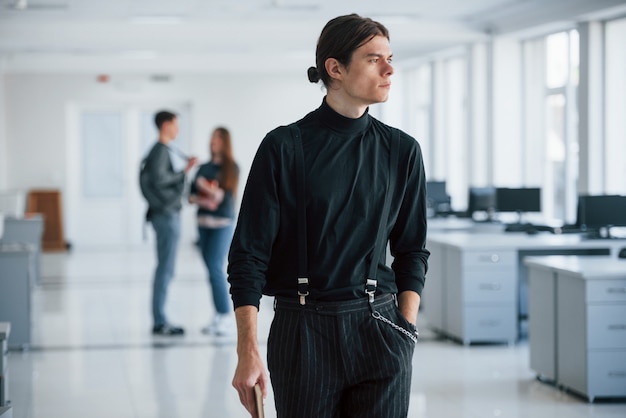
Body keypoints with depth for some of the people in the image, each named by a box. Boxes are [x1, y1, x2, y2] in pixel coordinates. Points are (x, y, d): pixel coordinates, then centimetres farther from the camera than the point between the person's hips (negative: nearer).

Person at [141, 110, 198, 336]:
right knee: (166, 269, -8)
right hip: (167, 215, -10)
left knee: (164, 269, 11)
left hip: (166, 215, 10)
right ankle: (159, 322, -6)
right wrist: (184, 171, -14)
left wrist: (184, 168, 13)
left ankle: (160, 320, 15)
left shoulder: (162, 150, 17)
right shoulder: (160, 150, -12)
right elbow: (159, 179, -23)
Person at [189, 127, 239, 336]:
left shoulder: (231, 167, 0)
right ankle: (219, 317, 9)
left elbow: (227, 195, -8)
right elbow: (191, 195, 7)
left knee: (216, 268, -14)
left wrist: (206, 188, -11)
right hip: (204, 222, 5)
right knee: (213, 270, 5)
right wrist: (203, 201, -11)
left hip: (223, 223, -5)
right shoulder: (204, 168, 13)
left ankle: (227, 317, -10)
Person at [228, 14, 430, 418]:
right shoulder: (285, 147, -4)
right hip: (303, 334, -2)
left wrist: (407, 331, 1)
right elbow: (248, 255, -4)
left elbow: (412, 250, 13)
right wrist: (248, 353, -11)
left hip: (379, 329, 2)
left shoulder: (402, 151, 6)